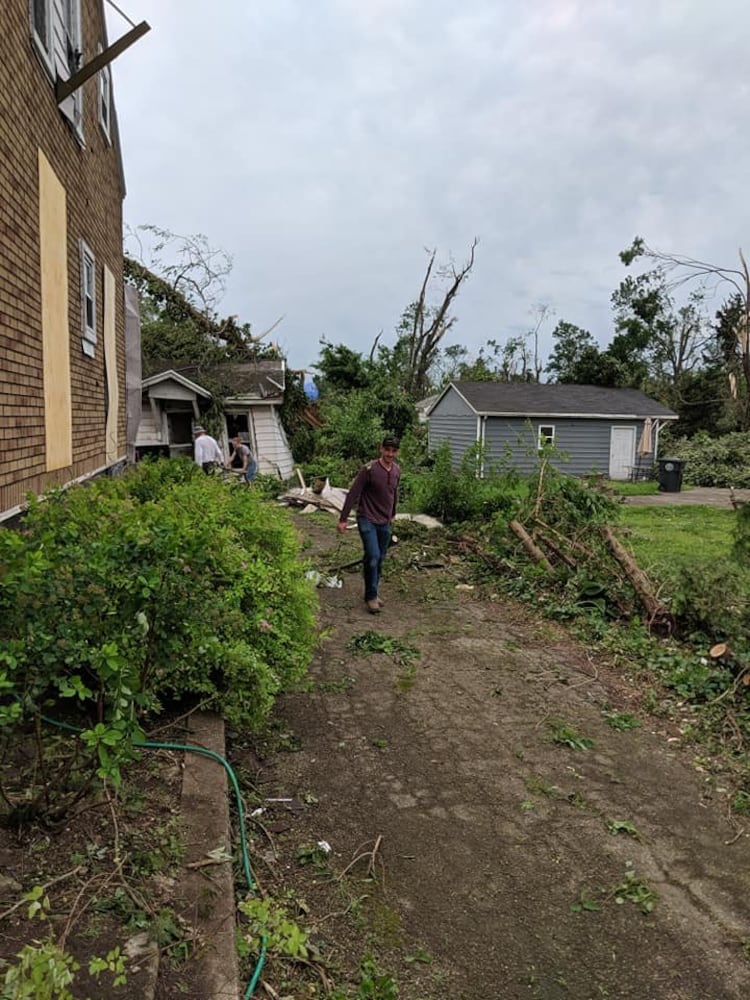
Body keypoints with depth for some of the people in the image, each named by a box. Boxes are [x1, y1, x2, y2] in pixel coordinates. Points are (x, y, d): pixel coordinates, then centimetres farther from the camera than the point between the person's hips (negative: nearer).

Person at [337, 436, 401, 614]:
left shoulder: (397, 471, 3)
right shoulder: (369, 469, -16)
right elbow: (353, 494, -14)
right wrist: (343, 519, -14)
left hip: (385, 522, 6)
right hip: (367, 520, -6)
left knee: (380, 559, 11)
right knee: (372, 556, -15)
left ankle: (373, 593, 27)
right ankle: (371, 596, 0)